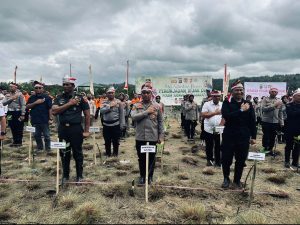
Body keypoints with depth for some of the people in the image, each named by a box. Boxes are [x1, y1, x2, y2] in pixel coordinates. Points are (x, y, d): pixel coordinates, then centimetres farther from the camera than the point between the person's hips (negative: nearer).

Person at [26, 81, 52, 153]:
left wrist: (50, 117, -12)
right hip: (35, 120, 4)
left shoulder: (47, 97, -2)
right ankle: (39, 147, 29)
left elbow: (50, 108, -5)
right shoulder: (31, 98, 9)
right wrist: (35, 103, -11)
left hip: (44, 120, -4)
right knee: (37, 135, 14)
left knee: (46, 135, 3)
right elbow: (27, 107, 1)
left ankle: (48, 148, 15)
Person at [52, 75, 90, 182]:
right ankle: (65, 175, 28)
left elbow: (87, 114, 0)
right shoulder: (59, 98, 6)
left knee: (77, 153, 6)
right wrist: (69, 103, -14)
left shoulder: (80, 98, -2)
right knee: (64, 153, 13)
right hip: (63, 128, 3)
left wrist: (86, 130, -5)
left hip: (76, 128, -3)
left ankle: (79, 175, 20)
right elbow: (54, 111, -10)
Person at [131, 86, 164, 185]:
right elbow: (133, 117, -15)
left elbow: (160, 121, 4)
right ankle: (142, 176, 29)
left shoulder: (156, 106, 2)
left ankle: (150, 176, 27)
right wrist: (147, 112, -17)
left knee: (151, 158, 10)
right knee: (141, 158, 12)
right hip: (140, 137, 0)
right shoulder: (136, 105, 2)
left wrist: (161, 135, 0)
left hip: (153, 137, 0)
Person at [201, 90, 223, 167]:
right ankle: (209, 160, 26)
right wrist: (215, 113, -13)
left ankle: (218, 161, 20)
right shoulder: (207, 104, -3)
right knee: (209, 146, 10)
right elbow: (203, 115, -12)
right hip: (209, 129, -1)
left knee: (218, 146, 7)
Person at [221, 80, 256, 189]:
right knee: (226, 159, 5)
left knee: (241, 160, 10)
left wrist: (253, 136, 4)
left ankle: (237, 180, 29)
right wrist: (241, 110, -20)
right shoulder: (227, 103, -3)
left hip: (244, 137, 2)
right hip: (229, 136, -2)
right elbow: (226, 116, -21)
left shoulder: (248, 104, 5)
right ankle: (226, 178, 28)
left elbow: (252, 122, 6)